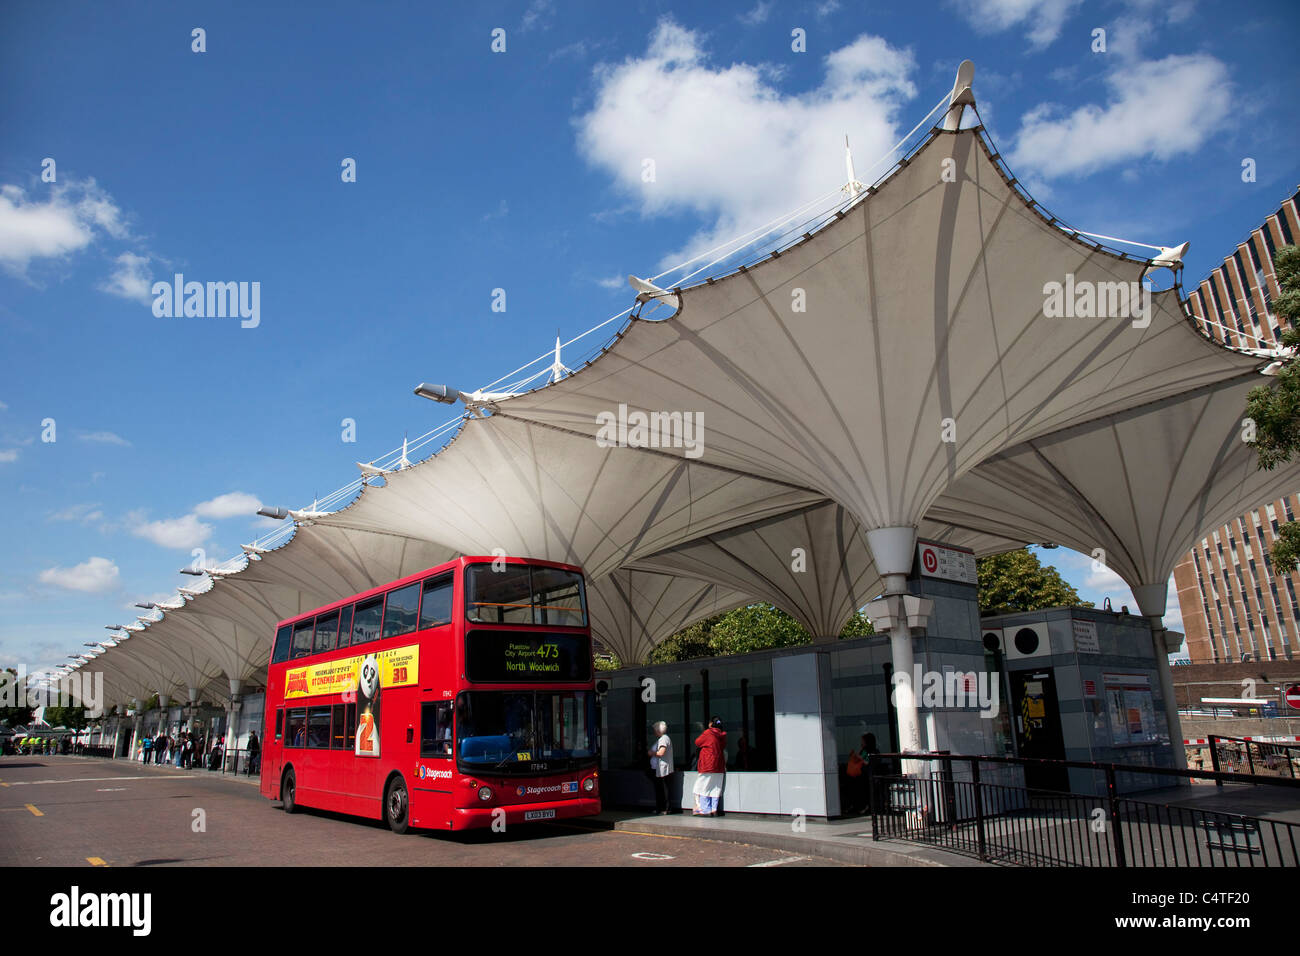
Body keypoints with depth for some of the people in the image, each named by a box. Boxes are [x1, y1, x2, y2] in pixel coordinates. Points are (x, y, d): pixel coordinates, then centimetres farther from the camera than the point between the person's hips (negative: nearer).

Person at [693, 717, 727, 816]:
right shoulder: (722, 735, 6)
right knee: (716, 788, 10)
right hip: (719, 767, 6)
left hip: (707, 766, -6)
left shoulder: (708, 733, -11)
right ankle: (714, 810, 9)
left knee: (704, 788, 1)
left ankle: (706, 810, -2)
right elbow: (724, 750, 14)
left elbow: (697, 742, 2)